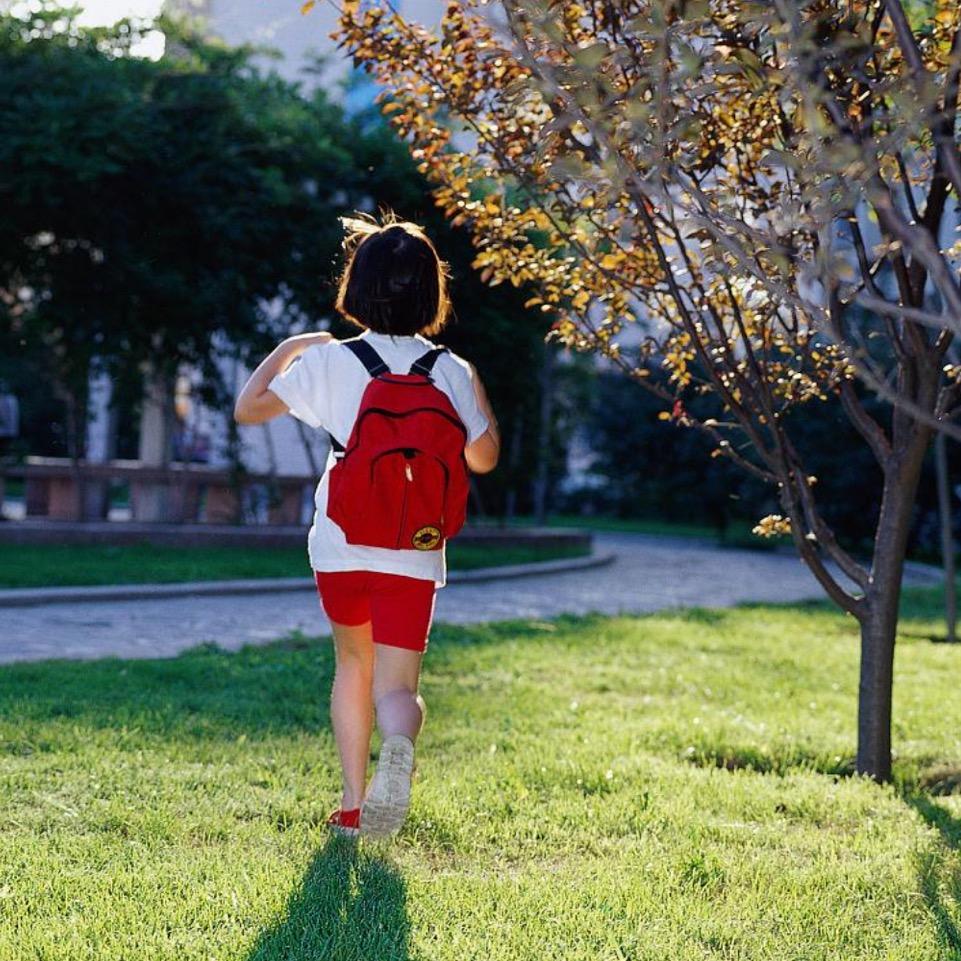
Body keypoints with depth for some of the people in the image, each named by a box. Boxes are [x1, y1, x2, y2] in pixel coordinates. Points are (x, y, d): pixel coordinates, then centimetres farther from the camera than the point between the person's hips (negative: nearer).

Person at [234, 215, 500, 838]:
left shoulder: (329, 363, -3)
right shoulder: (452, 372, -1)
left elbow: (248, 409, 6)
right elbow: (483, 458, 7)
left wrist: (287, 350, 19)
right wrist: (479, 397, 22)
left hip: (340, 547, 1)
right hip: (413, 556, -1)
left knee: (354, 663, 23)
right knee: (397, 686, -1)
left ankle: (354, 803, 24)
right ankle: (399, 747, -37)